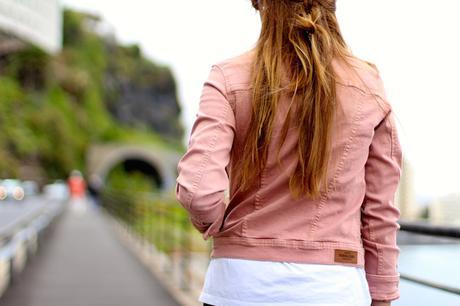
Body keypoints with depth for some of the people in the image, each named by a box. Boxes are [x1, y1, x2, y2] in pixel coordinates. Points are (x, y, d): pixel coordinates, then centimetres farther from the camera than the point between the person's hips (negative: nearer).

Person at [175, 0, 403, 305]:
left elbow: (197, 189, -17)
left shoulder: (230, 79, -5)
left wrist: (214, 223, 5)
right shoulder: (369, 85, 0)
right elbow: (380, 210, 4)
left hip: (242, 281, 0)